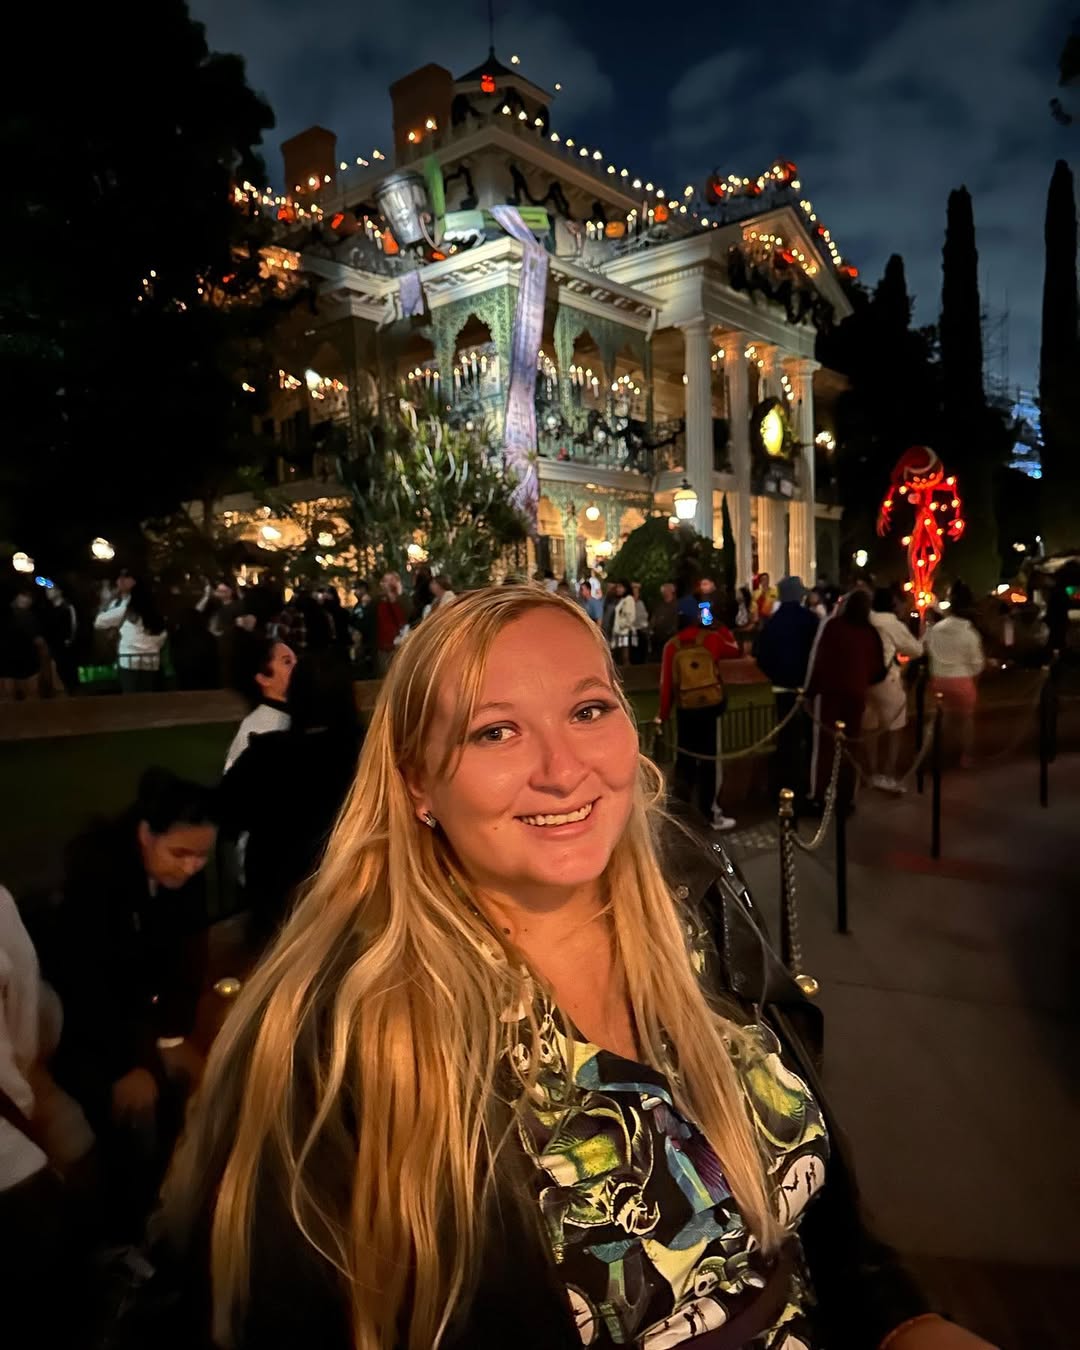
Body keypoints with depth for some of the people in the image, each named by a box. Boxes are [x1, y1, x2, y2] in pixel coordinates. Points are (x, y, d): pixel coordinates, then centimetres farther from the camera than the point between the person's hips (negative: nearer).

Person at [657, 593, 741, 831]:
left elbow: (666, 683, 0)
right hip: (710, 708, -2)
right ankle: (710, 814, 9)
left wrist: (663, 714, 9)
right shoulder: (711, 638, -6)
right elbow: (735, 650, 13)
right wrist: (719, 627, 22)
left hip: (685, 710, 3)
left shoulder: (672, 646, -1)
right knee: (710, 760, 4)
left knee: (684, 760, 14)